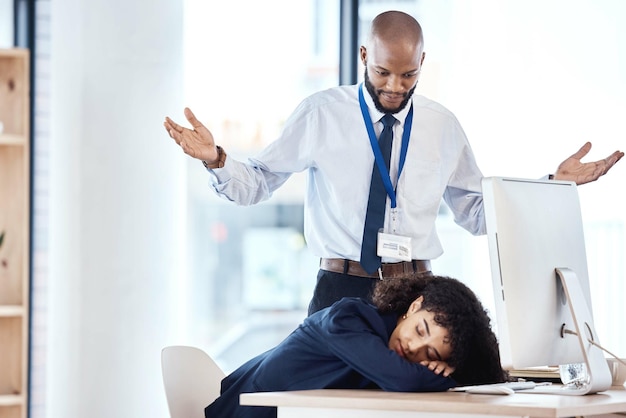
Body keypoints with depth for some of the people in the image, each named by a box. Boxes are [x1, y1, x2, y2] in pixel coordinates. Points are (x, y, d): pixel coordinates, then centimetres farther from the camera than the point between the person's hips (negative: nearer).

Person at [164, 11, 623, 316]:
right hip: (341, 288, -2)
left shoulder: (442, 126, 10)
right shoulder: (321, 114, 2)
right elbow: (255, 184, 5)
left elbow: (477, 213, 16)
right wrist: (216, 159, -16)